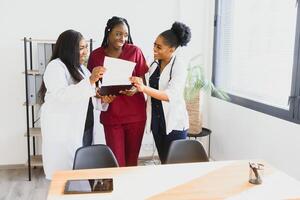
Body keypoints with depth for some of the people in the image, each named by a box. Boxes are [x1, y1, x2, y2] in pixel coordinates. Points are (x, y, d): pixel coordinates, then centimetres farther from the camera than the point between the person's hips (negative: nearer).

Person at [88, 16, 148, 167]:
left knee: (132, 160, 11)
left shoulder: (135, 51, -3)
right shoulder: (96, 55, -1)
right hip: (111, 115, 0)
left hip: (135, 114, 0)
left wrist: (135, 89, -19)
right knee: (117, 162, 1)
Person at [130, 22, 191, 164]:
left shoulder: (179, 67, -13)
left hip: (174, 123, -6)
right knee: (163, 161, 14)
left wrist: (144, 88, -34)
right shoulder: (154, 65, 5)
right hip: (156, 121, 6)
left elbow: (171, 95, -25)